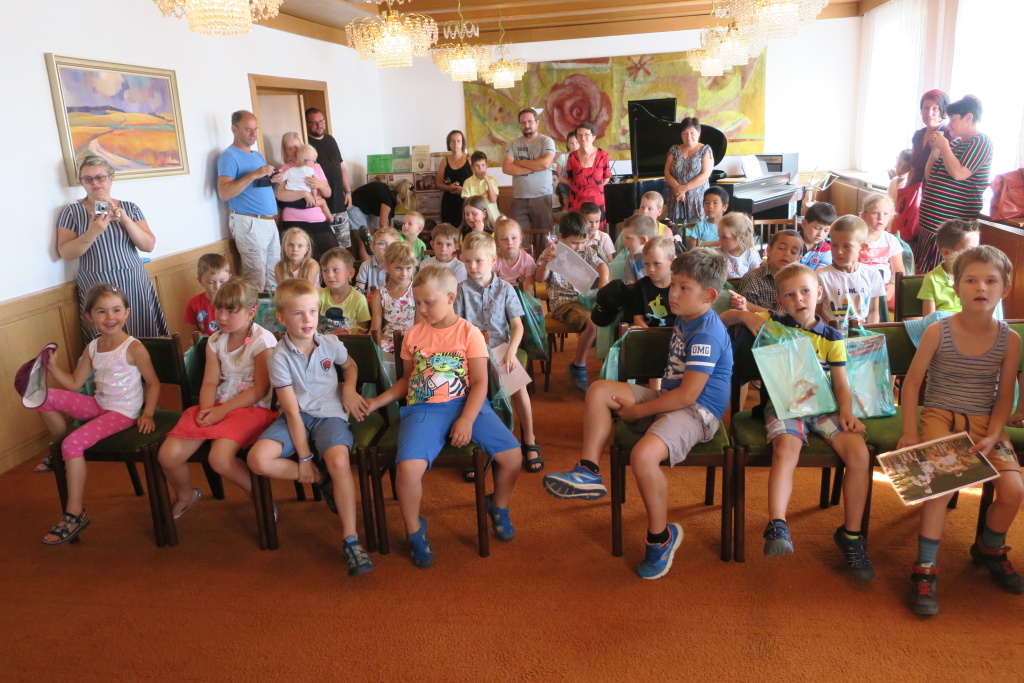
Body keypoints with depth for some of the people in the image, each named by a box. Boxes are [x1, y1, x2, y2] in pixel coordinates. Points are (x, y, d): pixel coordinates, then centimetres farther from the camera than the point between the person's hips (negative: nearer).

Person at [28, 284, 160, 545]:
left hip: (123, 413, -7)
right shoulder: (92, 348, 5)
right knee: (45, 398, -7)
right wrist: (52, 365, -5)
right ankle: (62, 453, 12)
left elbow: (153, 383, -8)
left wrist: (147, 414, -18)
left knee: (73, 443, -23)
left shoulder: (134, 349, -14)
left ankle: (75, 513, -12)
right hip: (98, 405, 7)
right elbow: (74, 385, 9)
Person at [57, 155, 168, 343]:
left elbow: (149, 246, 0)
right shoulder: (72, 212, 4)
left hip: (135, 285, 1)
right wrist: (92, 233, -19)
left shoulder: (130, 208, 8)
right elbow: (65, 253, -3)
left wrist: (125, 220, -14)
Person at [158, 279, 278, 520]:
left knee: (220, 458, -32)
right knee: (168, 454, -9)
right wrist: (206, 409, -14)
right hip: (217, 406, 6)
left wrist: (223, 410, -17)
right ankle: (185, 496, 24)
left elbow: (260, 388, -13)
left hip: (252, 408, -6)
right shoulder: (216, 341, 11)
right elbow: (210, 382, 7)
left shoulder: (262, 340, -9)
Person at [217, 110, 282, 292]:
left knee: (274, 276, 9)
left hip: (269, 221, 8)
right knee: (256, 279, -8)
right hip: (250, 222, -8)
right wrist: (253, 175, -24)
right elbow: (224, 193, -19)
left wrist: (274, 180, 4)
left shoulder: (258, 155, 19)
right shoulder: (229, 156, -7)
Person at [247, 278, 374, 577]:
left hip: (329, 414, 0)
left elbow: (351, 365, 24)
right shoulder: (280, 357, -9)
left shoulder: (331, 344, -1)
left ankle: (351, 540, -19)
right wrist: (304, 458, -14)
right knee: (258, 459, -25)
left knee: (339, 461, -30)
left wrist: (349, 388, 1)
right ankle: (321, 480, -3)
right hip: (295, 418, 0)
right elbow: (292, 411, -13)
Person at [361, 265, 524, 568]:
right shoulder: (414, 335, 12)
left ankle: (499, 507, 18)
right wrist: (377, 402, 11)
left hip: (466, 404, 0)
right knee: (408, 467, -28)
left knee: (512, 454, -18)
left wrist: (467, 420, -18)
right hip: (423, 408, 1)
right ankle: (415, 532, 2)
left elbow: (479, 383, -5)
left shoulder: (469, 333, 2)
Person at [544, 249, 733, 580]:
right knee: (600, 390, 1)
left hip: (697, 412, -10)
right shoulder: (684, 318, 9)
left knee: (643, 454, -35)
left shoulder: (707, 334, -20)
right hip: (670, 397, 10)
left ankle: (661, 536, -10)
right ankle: (588, 471, -6)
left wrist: (637, 410, -17)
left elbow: (687, 395, -25)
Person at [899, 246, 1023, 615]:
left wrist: (992, 436, -11)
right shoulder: (938, 332, -8)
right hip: (940, 417, -3)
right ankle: (924, 570, -14)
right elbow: (912, 382, -2)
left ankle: (989, 549, 20)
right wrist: (910, 432, -9)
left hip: (985, 423, 3)